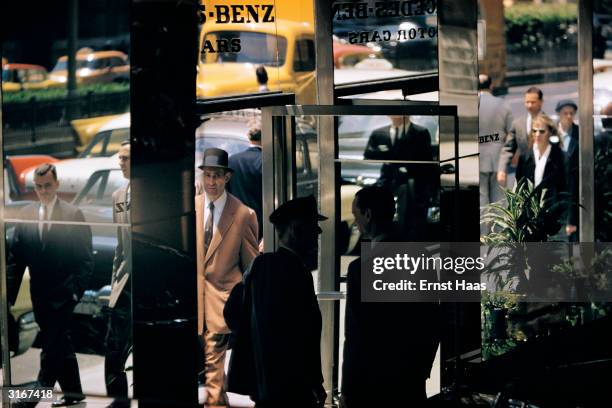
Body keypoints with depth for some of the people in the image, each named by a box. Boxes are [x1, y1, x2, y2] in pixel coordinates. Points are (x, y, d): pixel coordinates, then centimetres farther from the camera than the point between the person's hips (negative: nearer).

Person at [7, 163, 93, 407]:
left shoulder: (73, 214, -4)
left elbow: (85, 258, -5)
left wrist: (76, 290, -13)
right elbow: (16, 256, 7)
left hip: (63, 293, -5)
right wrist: (10, 293, 0)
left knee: (52, 347, -10)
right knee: (60, 345, 14)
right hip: (39, 294, 5)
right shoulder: (26, 214, 7)